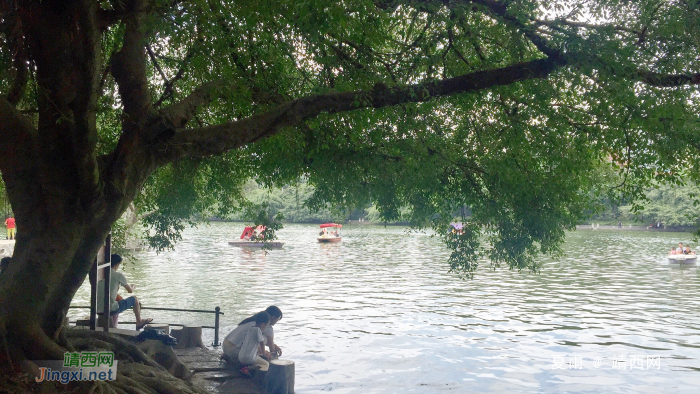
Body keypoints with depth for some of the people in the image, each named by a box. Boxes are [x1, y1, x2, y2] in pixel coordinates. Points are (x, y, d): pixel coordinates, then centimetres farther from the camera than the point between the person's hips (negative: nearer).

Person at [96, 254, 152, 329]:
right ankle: (139, 322, 32)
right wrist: (133, 287, 26)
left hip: (98, 310, 6)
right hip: (111, 310, -6)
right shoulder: (118, 275, -8)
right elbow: (130, 290, 3)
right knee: (134, 299, 15)